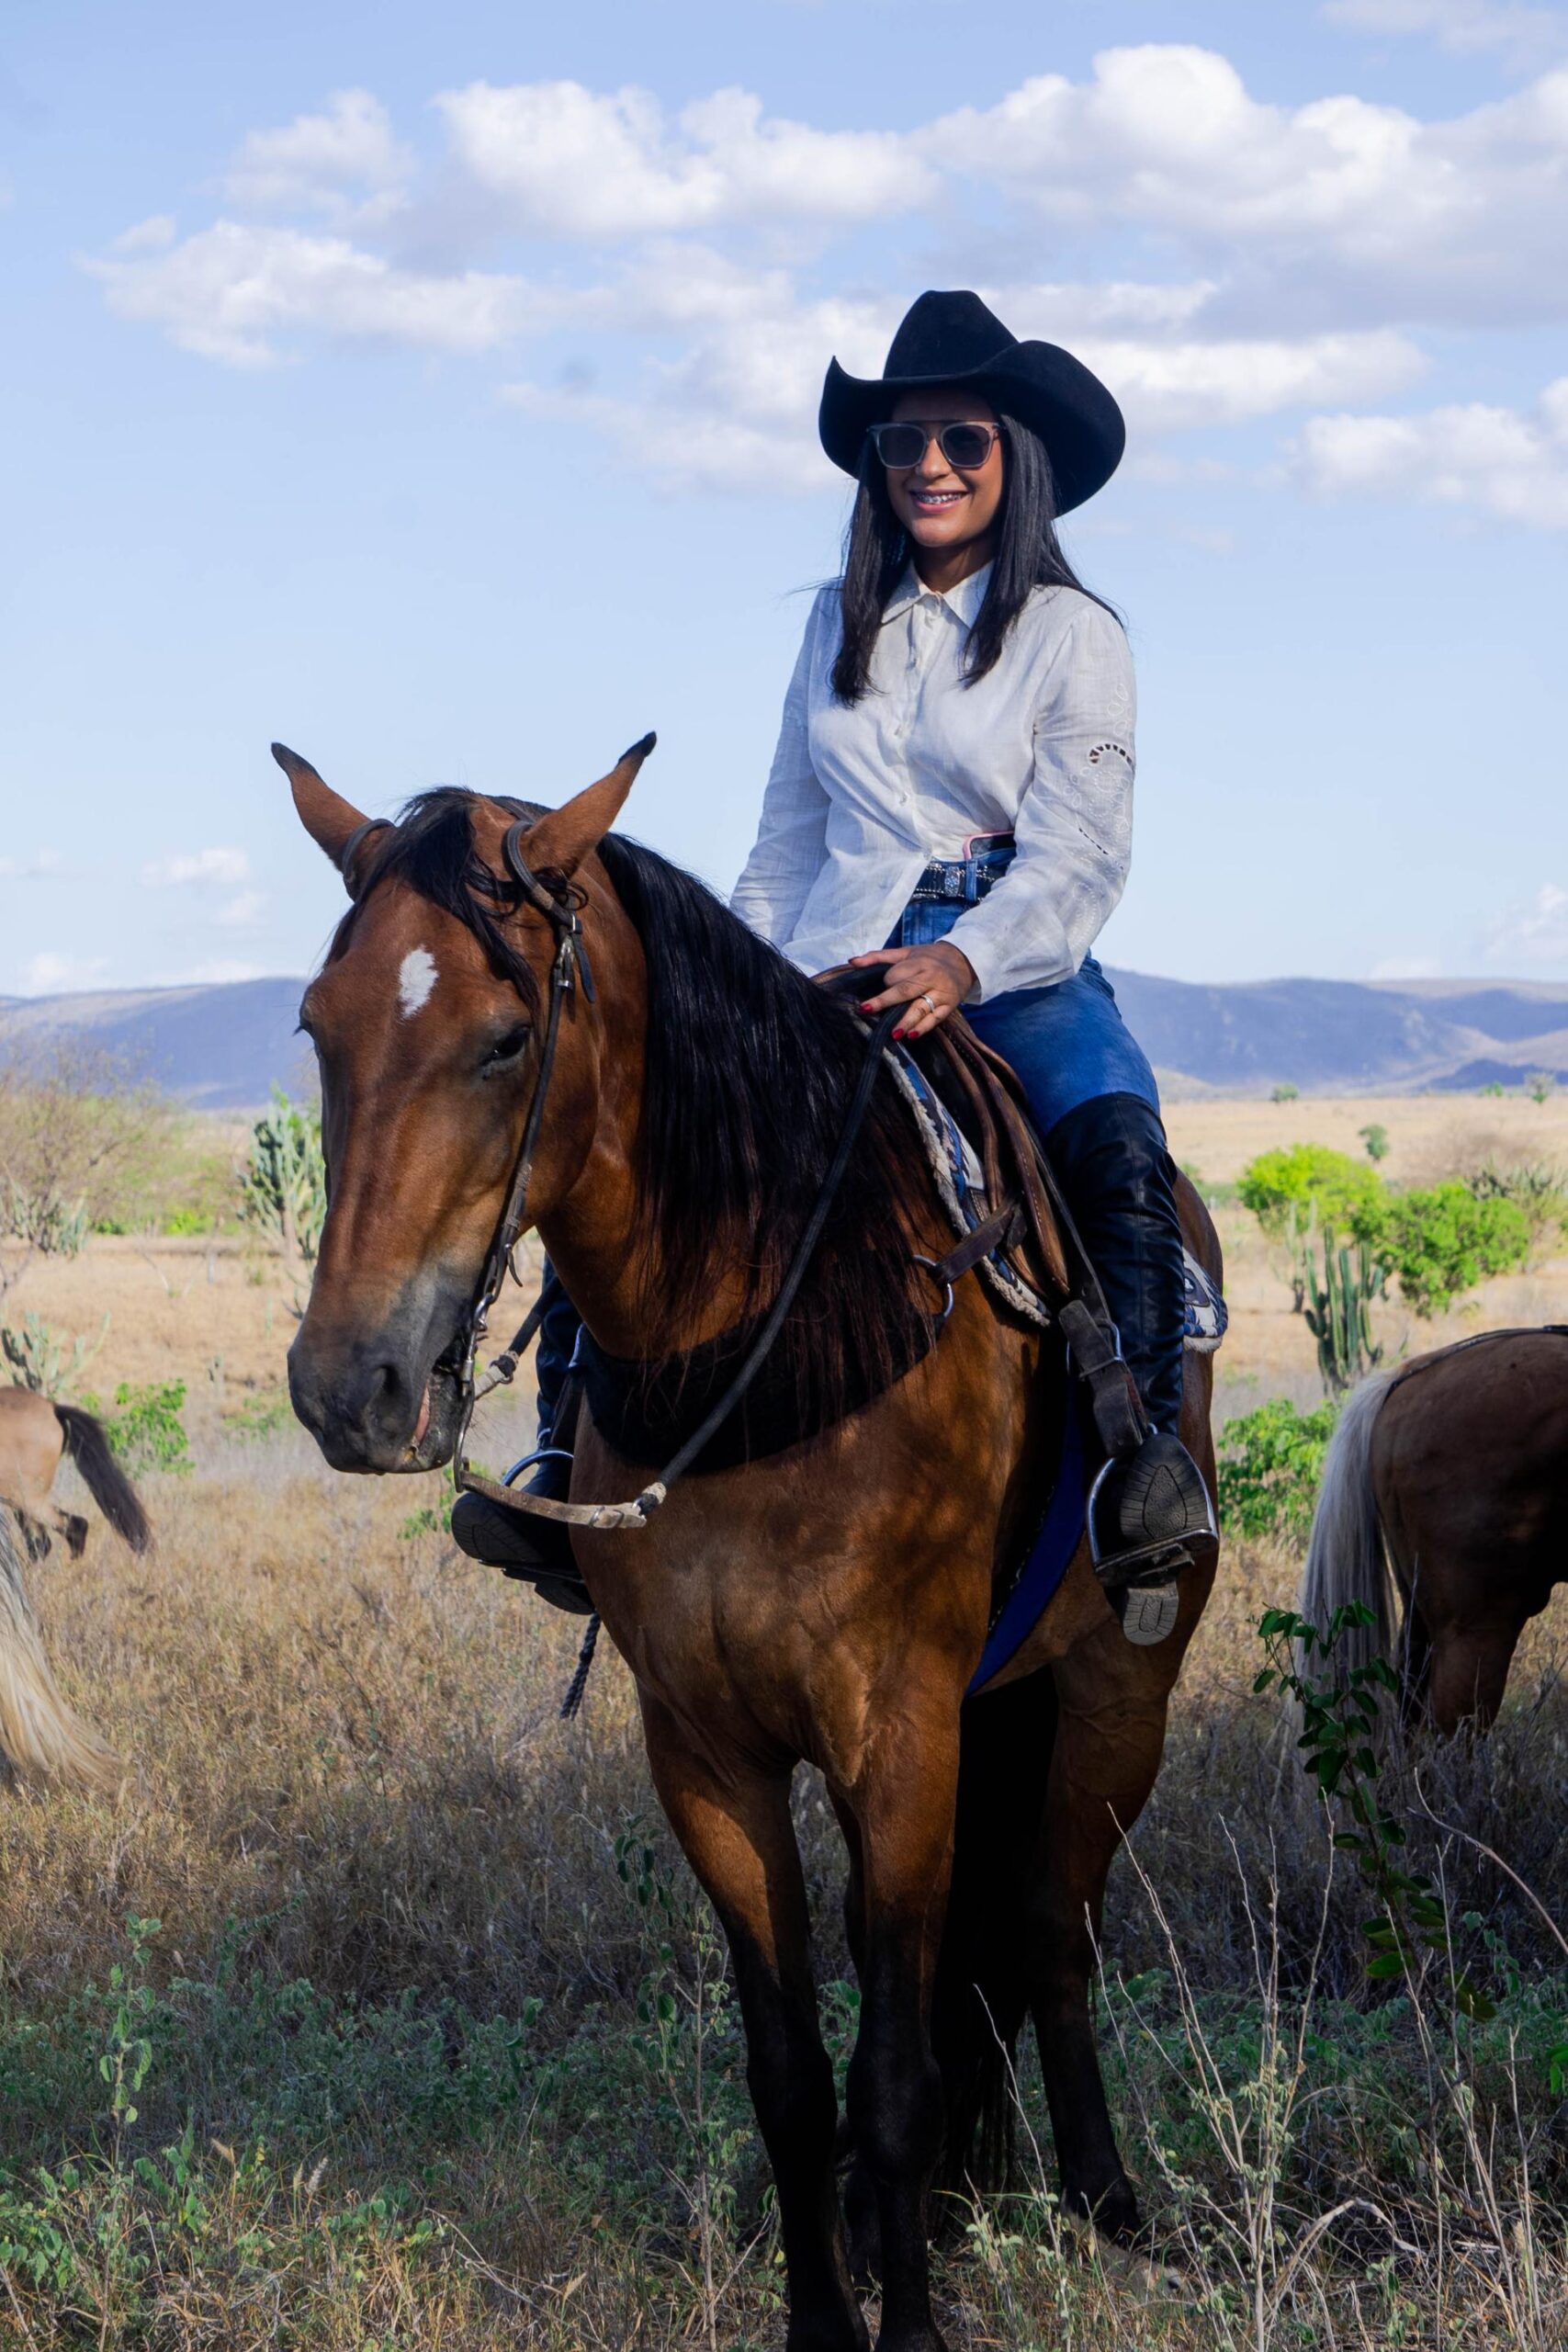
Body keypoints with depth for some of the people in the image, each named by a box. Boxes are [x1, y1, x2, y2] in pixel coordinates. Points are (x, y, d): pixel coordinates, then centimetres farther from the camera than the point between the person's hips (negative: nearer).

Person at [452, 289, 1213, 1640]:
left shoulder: (1073, 639, 3)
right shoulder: (843, 624, 16)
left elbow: (1078, 864, -6)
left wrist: (963, 964, -24)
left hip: (1016, 972, -4)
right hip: (833, 970, 4)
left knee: (1116, 1138, -36)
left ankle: (1146, 1443, -32)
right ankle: (577, 1465, -16)